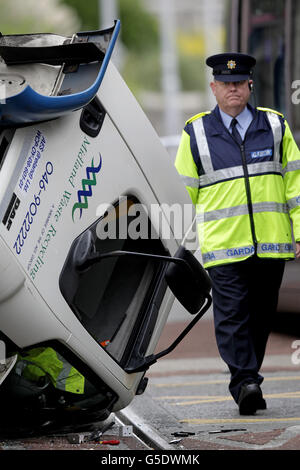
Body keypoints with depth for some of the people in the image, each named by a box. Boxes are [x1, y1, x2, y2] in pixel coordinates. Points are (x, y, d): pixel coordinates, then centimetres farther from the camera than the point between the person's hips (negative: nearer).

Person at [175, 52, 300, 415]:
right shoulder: (196, 133, 7)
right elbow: (183, 192, 10)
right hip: (222, 246, -2)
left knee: (260, 317, 7)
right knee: (232, 316, -13)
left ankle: (246, 382, 19)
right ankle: (246, 384, -17)